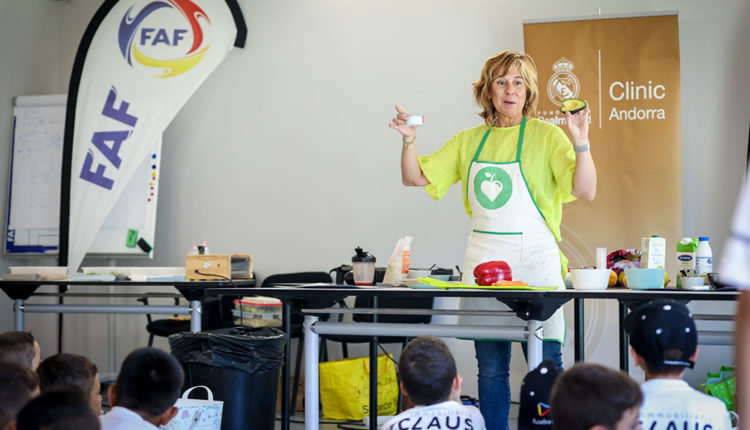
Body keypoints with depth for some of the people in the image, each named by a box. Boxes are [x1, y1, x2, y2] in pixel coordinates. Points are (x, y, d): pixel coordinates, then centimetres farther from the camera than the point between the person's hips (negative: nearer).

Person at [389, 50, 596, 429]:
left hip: (534, 260, -4)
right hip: (483, 262, 4)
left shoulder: (546, 136, 0)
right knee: (491, 368, 8)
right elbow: (416, 177, 14)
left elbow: (585, 192, -9)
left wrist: (580, 143, -23)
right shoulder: (469, 141, 12)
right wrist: (409, 140, -3)